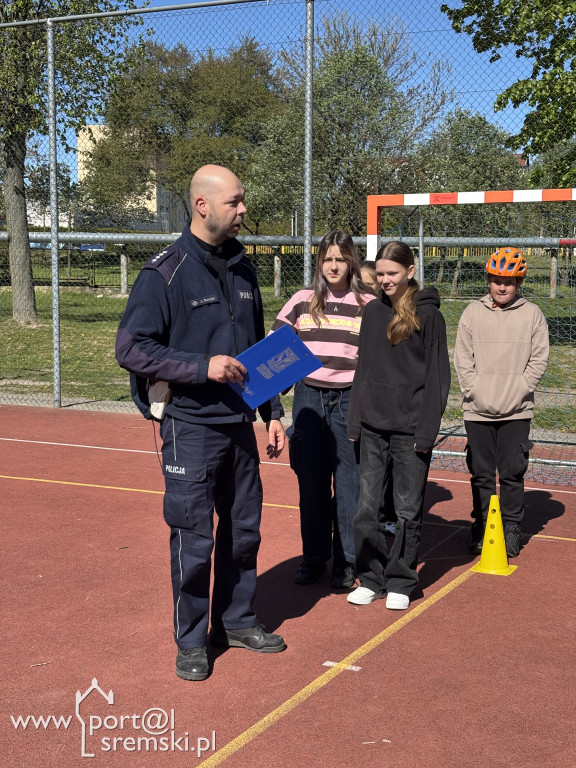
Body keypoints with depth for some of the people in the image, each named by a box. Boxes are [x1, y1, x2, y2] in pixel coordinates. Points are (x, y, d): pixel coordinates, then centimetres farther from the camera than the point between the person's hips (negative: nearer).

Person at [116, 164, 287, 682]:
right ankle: (191, 641, 17)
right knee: (194, 541, 1)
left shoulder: (243, 268, 10)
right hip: (191, 429, -6)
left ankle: (237, 621, 32)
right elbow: (130, 348, -13)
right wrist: (202, 365, -21)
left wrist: (272, 413, 15)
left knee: (244, 531, 15)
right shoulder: (165, 273, -11)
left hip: (240, 426, 6)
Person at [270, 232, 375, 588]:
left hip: (349, 401, -2)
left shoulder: (368, 304, 1)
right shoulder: (303, 301, 6)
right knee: (311, 481, 8)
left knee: (348, 481, 2)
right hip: (308, 398, 2)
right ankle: (314, 557, 20)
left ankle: (346, 561, 14)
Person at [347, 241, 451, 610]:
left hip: (410, 429, -4)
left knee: (408, 511, 4)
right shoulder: (373, 312, 10)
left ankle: (401, 583, 17)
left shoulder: (428, 314, -4)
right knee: (367, 509, 5)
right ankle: (371, 579, 19)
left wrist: (427, 429, -11)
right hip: (373, 426, 4)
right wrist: (356, 421, 9)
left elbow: (438, 375, -5)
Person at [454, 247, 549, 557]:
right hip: (478, 410, 1)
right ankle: (481, 525, 20)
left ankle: (512, 528, 16)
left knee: (512, 473, 3)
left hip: (517, 412, -1)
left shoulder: (532, 314, 2)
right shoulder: (473, 312, 5)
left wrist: (517, 392, -9)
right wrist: (475, 392, -7)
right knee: (481, 473, 8)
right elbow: (462, 359, 4)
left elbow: (539, 360, 1)